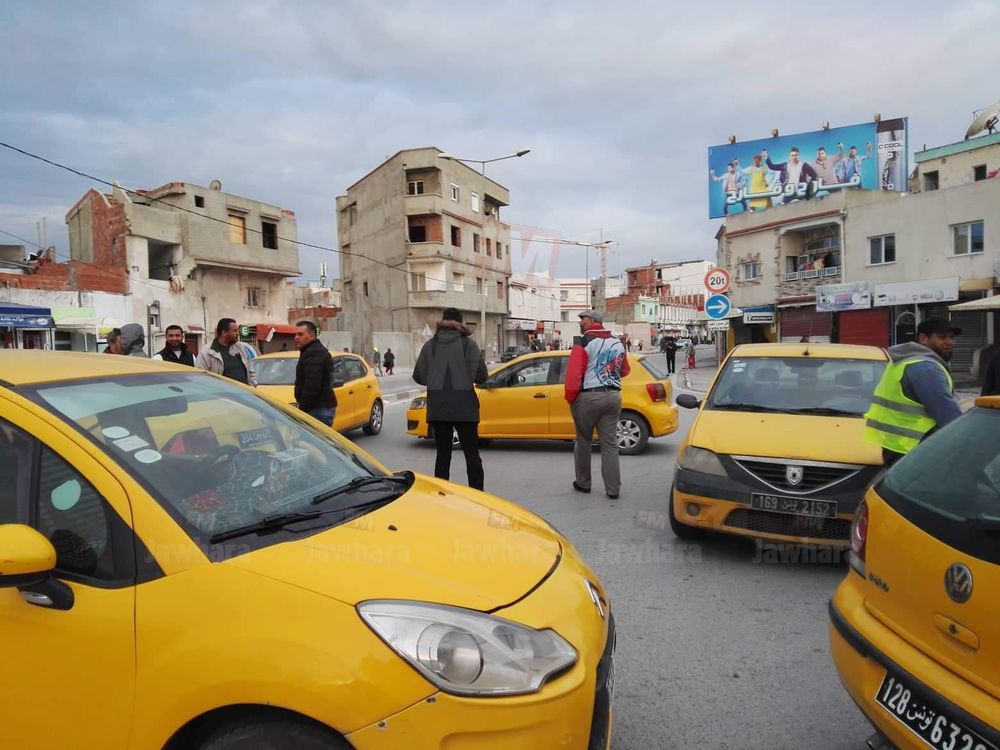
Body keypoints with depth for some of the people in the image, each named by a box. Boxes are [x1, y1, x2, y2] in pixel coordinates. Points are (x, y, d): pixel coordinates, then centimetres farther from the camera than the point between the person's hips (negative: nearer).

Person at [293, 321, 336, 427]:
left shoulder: (313, 353, -15)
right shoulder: (318, 350, 20)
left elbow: (312, 386, -23)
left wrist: (302, 409, -20)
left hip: (318, 409, -11)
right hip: (324, 407, 11)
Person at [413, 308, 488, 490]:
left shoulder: (430, 345, 5)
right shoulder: (468, 343, -2)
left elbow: (419, 376, 5)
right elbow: (481, 374, -8)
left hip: (437, 408, 2)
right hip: (464, 407, -2)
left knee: (443, 454, 11)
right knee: (472, 454, 6)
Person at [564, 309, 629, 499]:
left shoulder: (585, 342, -8)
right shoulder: (617, 343, 13)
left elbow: (574, 372, -15)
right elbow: (624, 371, 23)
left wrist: (570, 398, -7)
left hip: (589, 397, -5)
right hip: (613, 397, 5)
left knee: (583, 441, 11)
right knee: (610, 443, 7)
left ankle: (583, 483, 20)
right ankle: (613, 489, 6)